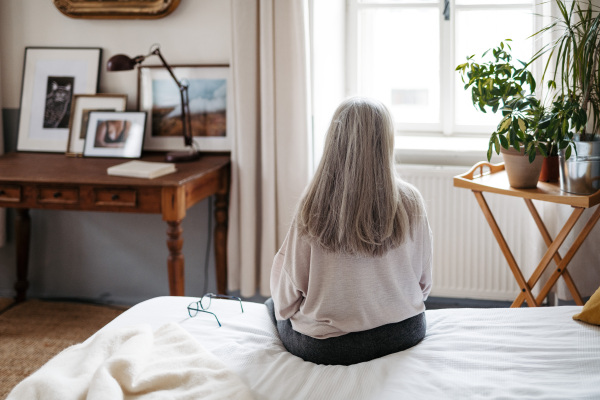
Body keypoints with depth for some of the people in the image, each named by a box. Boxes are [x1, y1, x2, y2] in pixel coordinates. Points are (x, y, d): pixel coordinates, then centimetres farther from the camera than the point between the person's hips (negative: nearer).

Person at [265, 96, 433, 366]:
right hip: (405, 334, 4)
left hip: (326, 348, -3)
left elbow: (287, 294, -10)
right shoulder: (410, 202, -14)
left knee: (272, 303, 28)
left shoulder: (313, 207, -21)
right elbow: (423, 280, 0)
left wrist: (282, 309, 13)